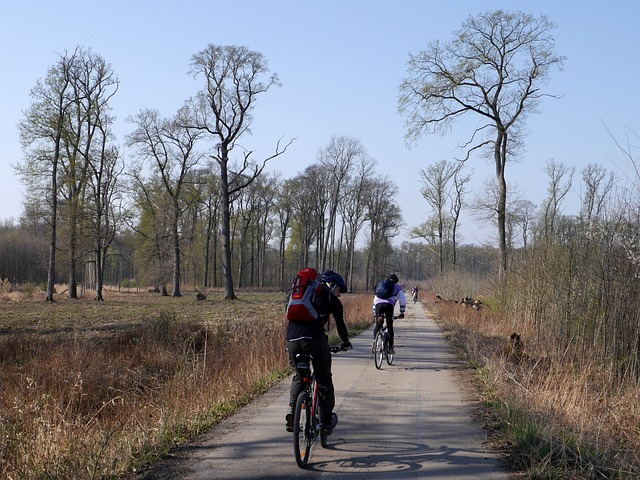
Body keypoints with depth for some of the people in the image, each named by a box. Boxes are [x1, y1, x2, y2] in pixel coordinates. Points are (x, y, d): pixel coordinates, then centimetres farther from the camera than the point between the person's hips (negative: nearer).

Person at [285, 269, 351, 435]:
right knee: (324, 379, 12)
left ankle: (292, 408, 3)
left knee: (299, 376, 24)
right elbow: (340, 324, 24)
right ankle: (327, 421, 16)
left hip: (292, 339, 4)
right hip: (315, 339, -4)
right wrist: (346, 343, 41)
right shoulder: (332, 300, 17)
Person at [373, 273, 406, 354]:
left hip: (378, 304, 2)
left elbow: (375, 300, 39)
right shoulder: (397, 287, 28)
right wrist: (402, 313, 27)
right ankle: (390, 347, -1)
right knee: (390, 327, 3)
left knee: (378, 325, 11)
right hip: (389, 304, -2)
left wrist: (374, 313, 43)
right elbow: (403, 300, 21)